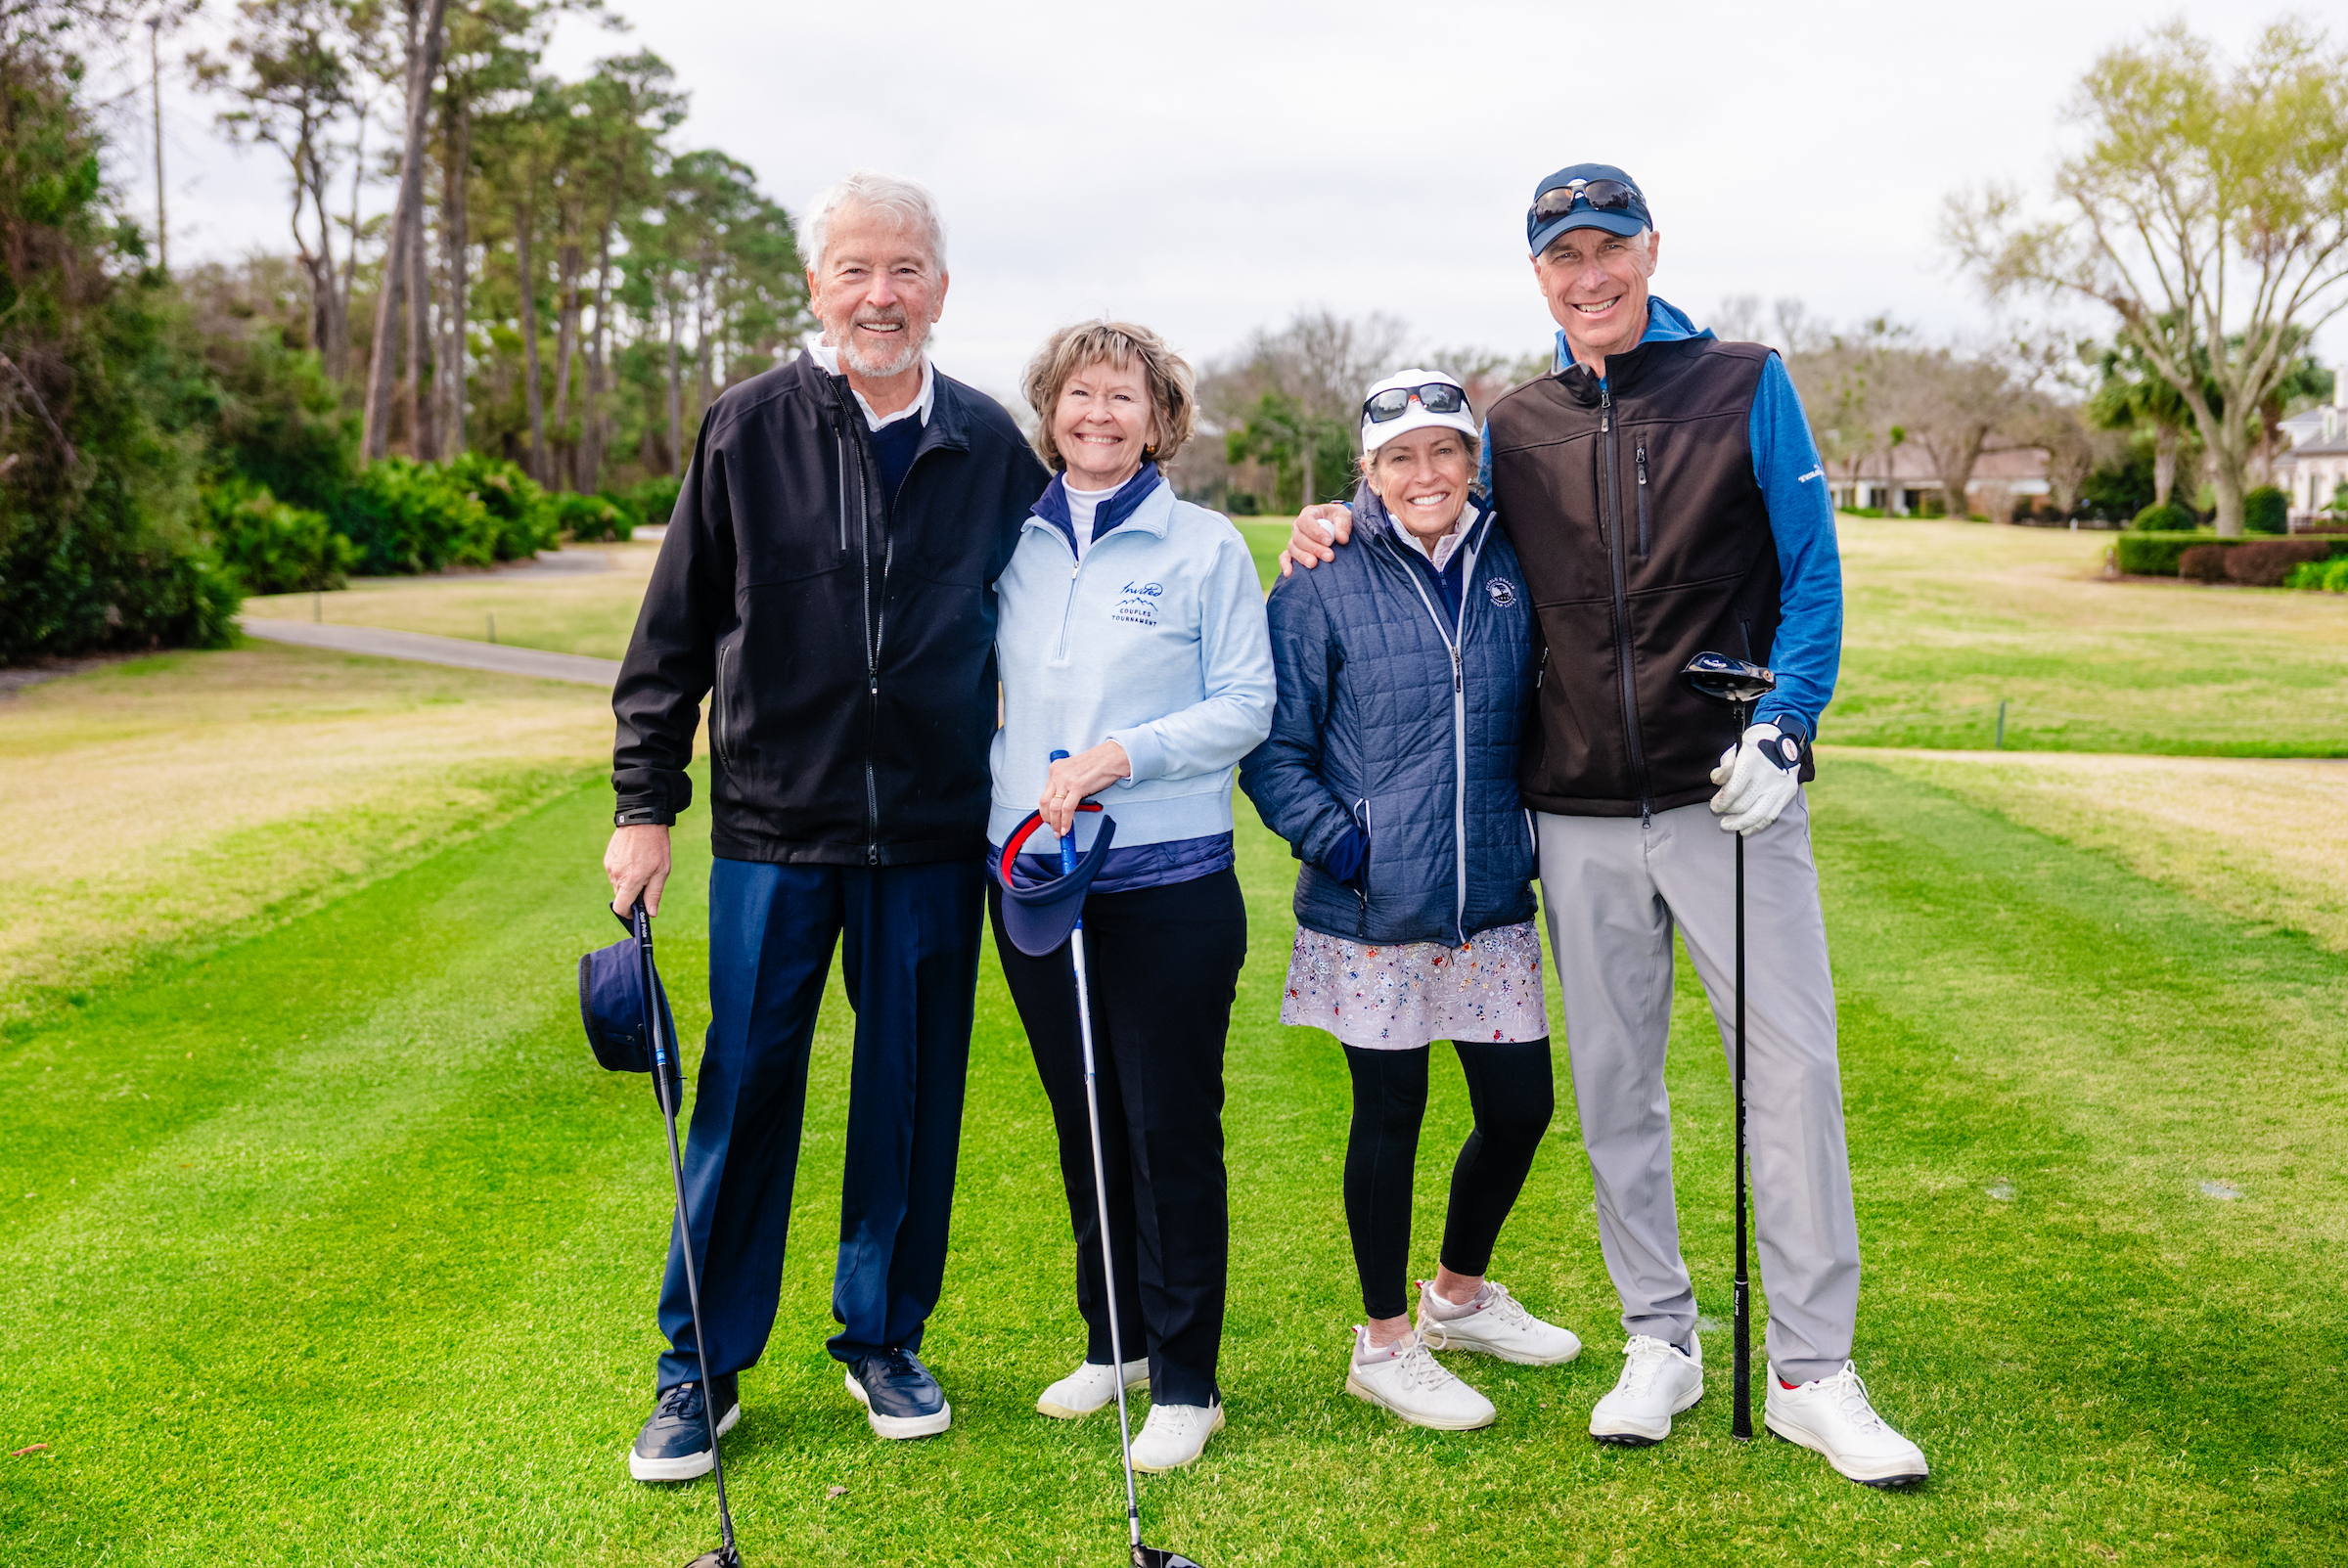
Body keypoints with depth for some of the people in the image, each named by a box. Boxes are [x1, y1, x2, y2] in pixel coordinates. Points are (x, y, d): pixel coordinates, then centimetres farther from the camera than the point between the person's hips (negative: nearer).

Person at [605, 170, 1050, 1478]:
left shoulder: (991, 445, 4)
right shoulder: (748, 429, -1)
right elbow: (675, 632, 3)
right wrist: (646, 804, 0)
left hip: (934, 836, 2)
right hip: (774, 828, -1)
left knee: (911, 1098, 10)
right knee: (745, 1098, 4)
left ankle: (886, 1342, 27)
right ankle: (701, 1368, 19)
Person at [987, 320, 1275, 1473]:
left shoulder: (1206, 547, -2)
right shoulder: (1015, 547, 9)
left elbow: (1246, 706, -5)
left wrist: (1122, 755, -16)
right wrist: (1013, 789, 0)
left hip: (1170, 884, -4)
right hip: (1030, 878, 4)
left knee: (1171, 1130, 0)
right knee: (1083, 1124, 13)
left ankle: (1185, 1380, 11)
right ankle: (1112, 1343, 29)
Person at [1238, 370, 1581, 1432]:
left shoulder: (1514, 570, 5)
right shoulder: (1324, 590, -6)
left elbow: (1543, 709, 17)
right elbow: (1273, 750, -4)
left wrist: (1535, 826, 5)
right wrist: (1336, 839, -15)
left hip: (1492, 905, 4)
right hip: (1372, 913, -4)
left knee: (1521, 1108, 10)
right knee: (1390, 1115, 6)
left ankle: (1460, 1294, 37)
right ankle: (1384, 1343, 24)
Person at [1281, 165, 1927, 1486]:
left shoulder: (1746, 384, 2)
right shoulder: (1516, 429, 10)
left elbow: (1813, 575, 0)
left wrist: (1782, 724, -14)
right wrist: (1349, 528, 5)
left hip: (1730, 797, -3)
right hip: (1581, 818, 3)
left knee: (1794, 1068, -3)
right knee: (1615, 1087, 9)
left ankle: (1813, 1373, 9)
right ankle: (1662, 1342, 25)